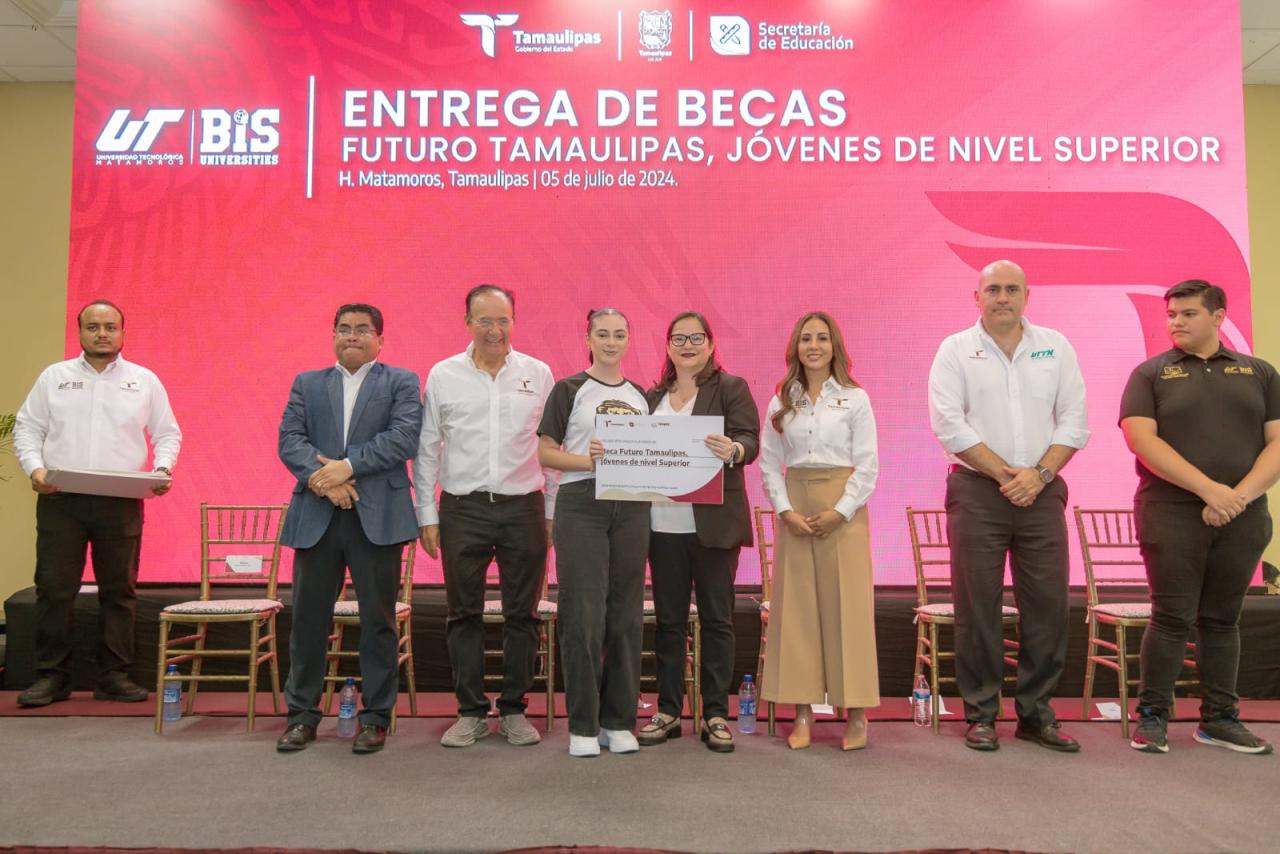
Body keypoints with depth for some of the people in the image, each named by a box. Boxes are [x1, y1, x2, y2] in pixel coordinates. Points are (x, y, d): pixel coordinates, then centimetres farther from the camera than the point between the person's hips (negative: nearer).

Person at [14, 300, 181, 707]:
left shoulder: (144, 381, 10)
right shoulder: (54, 377, 10)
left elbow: (167, 433, 10)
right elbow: (27, 428, 9)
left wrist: (162, 469, -8)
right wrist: (35, 467, -8)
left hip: (121, 503, 0)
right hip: (60, 499, 0)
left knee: (119, 592, 4)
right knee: (54, 589, 1)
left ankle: (114, 675, 13)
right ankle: (51, 675, 12)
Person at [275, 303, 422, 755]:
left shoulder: (401, 382, 7)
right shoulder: (306, 383, 17)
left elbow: (405, 437, -8)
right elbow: (289, 439, 4)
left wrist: (347, 466, -16)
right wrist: (318, 474, -14)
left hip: (377, 516, -2)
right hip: (316, 517, 3)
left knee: (378, 619, 3)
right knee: (308, 618, 7)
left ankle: (375, 717, 15)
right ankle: (302, 714, 21)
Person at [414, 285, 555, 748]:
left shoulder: (538, 374, 4)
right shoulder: (443, 375, 3)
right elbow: (426, 450, 6)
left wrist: (554, 511, 3)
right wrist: (427, 514, 2)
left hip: (523, 506, 0)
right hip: (463, 507, 0)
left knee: (522, 614, 6)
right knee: (464, 615, 6)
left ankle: (514, 710, 20)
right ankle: (471, 712, 19)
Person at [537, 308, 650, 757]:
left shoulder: (641, 396, 16)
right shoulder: (569, 390, 4)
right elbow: (545, 452, -1)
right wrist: (587, 460, -16)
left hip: (631, 507, 4)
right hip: (580, 505, -4)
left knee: (626, 615, 6)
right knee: (583, 615, -4)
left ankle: (618, 721, 17)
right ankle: (582, 725, 8)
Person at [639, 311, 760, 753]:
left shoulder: (731, 387, 3)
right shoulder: (654, 396, 15)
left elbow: (749, 440, -8)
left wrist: (732, 450, -30)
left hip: (713, 523, -3)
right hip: (663, 524, 4)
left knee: (717, 618, 4)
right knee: (667, 619, 9)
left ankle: (715, 715, 14)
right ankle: (667, 711, 20)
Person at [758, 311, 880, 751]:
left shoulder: (855, 399, 1)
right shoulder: (781, 402, 8)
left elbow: (868, 466, -2)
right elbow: (769, 464, 6)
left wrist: (840, 512, -12)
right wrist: (785, 510, -7)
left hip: (843, 508, -2)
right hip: (794, 509, 3)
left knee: (847, 606, -1)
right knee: (796, 607, 3)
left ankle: (856, 713, 9)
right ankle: (803, 712, 11)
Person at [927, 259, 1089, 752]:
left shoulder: (1056, 347, 9)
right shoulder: (955, 350, 2)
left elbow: (1074, 420, 4)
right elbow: (949, 424, -7)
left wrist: (1039, 474, -9)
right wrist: (1006, 474, -11)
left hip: (1042, 490, 3)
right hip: (978, 490, -2)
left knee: (1047, 604, 4)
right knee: (977, 605, 1)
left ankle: (1036, 714, 18)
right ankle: (981, 715, 12)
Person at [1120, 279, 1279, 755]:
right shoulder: (1151, 374, 3)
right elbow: (1142, 439, -9)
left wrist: (1240, 495, -11)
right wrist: (1209, 489, -15)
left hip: (1241, 518, 3)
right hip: (1172, 515, -3)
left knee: (1222, 619, 11)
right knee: (1172, 618, -2)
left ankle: (1219, 718, 22)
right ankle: (1152, 716, 9)